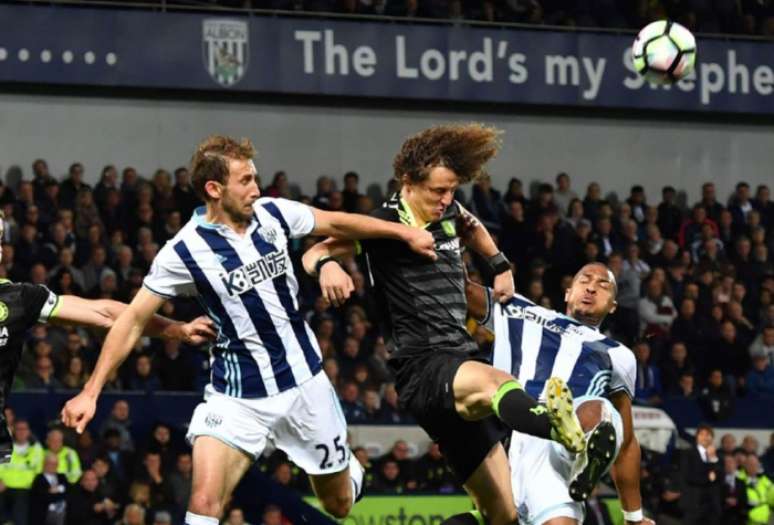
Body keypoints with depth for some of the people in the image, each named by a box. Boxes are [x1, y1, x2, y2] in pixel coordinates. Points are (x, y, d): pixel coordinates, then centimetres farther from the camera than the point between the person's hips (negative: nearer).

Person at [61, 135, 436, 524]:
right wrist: (91, 392, -17)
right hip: (237, 395, -3)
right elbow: (134, 319, -12)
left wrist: (405, 233, 14)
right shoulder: (184, 252, -17)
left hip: (303, 378, 3)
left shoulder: (272, 214, -6)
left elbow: (337, 224, 11)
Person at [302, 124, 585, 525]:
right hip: (422, 369, -9)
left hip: (465, 361, 9)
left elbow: (472, 226, 38)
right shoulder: (384, 225, -6)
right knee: (493, 382, -44)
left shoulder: (448, 212, 14)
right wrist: (327, 265, -32)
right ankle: (558, 429, -76)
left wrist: (500, 265, 25)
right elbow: (313, 253, -10)